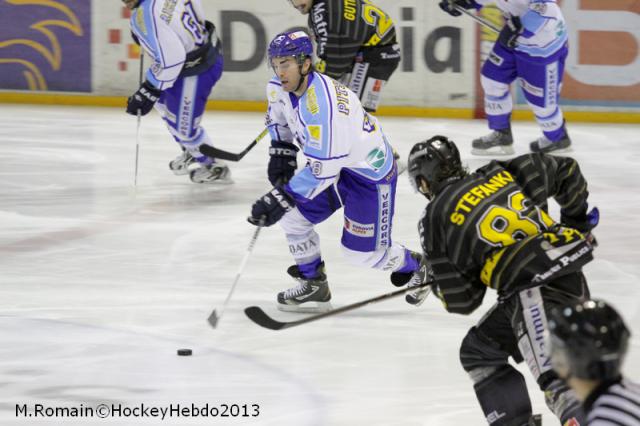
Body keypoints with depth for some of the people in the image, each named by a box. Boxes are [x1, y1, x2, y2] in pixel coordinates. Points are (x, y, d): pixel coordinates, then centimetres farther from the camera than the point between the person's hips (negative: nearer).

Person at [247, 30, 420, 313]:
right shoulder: (281, 88, -9)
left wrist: (281, 199, -34)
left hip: (370, 171, -9)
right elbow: (279, 117, 17)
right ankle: (314, 286, 14)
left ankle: (418, 268, 24)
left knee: (365, 252, -4)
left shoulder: (322, 104, -37)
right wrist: (280, 155, 6)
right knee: (292, 215, 0)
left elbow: (322, 168, -36)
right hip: (334, 166, 9)